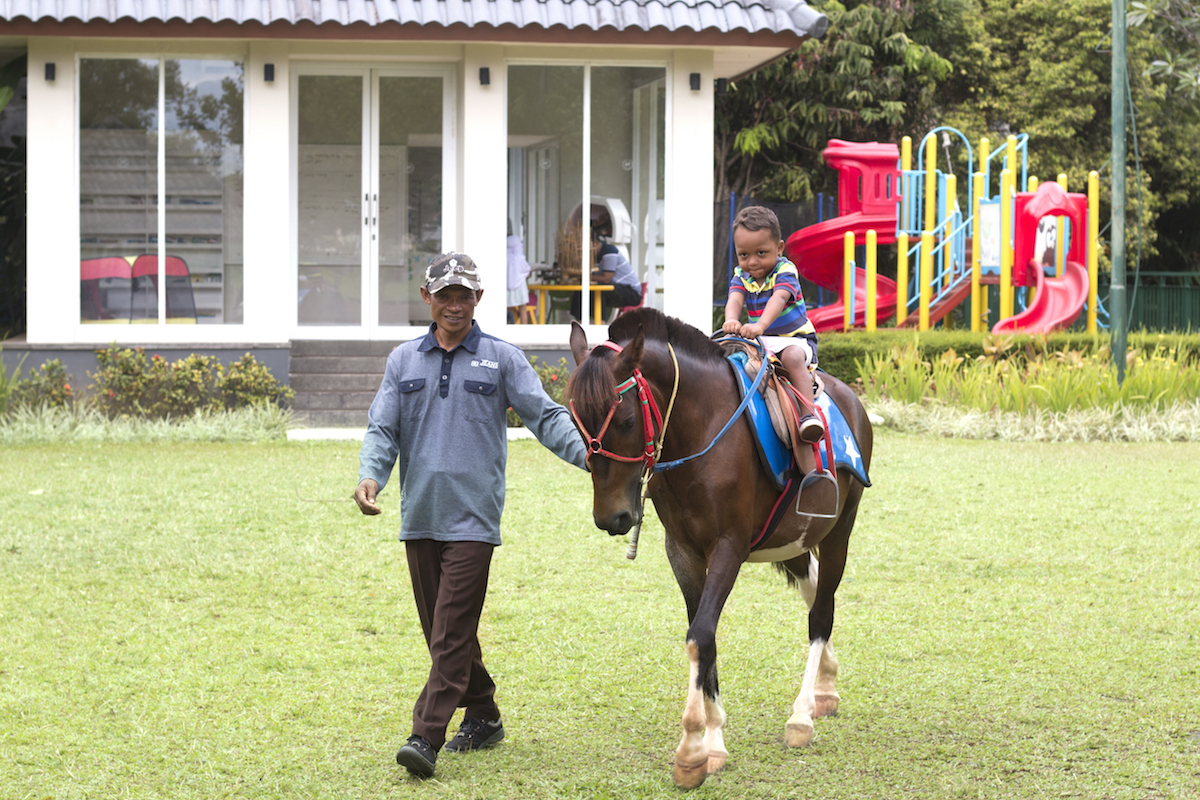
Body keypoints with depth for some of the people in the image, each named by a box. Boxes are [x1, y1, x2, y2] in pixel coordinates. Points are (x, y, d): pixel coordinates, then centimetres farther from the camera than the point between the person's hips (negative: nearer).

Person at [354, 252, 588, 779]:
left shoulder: (502, 359, 3)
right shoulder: (404, 361, 11)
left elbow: (545, 416, -3)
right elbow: (383, 428, 7)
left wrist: (587, 454, -18)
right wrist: (370, 475, -13)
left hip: (472, 517, -4)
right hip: (419, 517, 4)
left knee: (452, 631, -10)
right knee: (442, 630, 12)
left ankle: (426, 738, -14)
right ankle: (483, 717, 28)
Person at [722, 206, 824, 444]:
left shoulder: (785, 271, -12)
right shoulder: (741, 276, 3)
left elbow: (778, 299, -31)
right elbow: (735, 299, -16)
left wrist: (761, 325, -51)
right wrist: (731, 320, -42)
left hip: (794, 338, -6)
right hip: (760, 342, 6)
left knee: (792, 357, -36)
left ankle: (809, 413, -43)